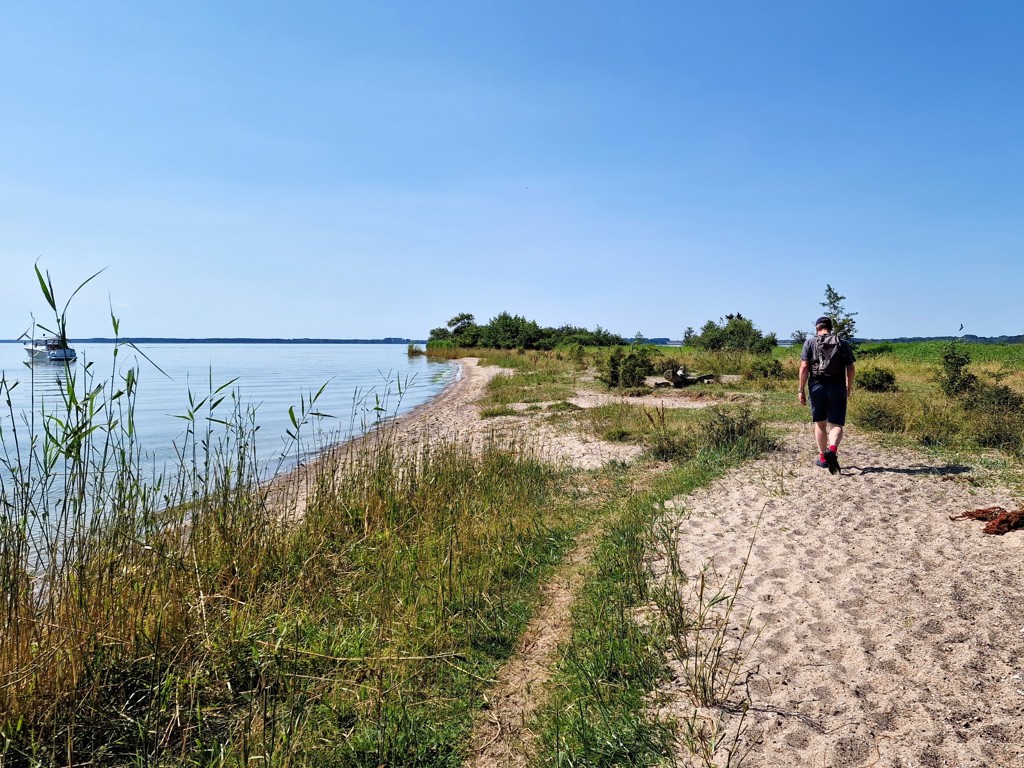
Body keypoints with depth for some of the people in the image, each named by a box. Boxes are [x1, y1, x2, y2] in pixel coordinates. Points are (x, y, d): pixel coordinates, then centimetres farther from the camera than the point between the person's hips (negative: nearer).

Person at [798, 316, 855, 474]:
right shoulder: (843, 343, 8)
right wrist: (849, 386, 21)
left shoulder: (810, 342, 3)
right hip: (837, 388, 0)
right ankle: (832, 450, -27)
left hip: (817, 387, 0)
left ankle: (823, 458, 19)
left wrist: (801, 390, -2)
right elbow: (851, 368, 6)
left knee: (820, 423, 14)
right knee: (836, 425, 0)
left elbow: (804, 367, -5)